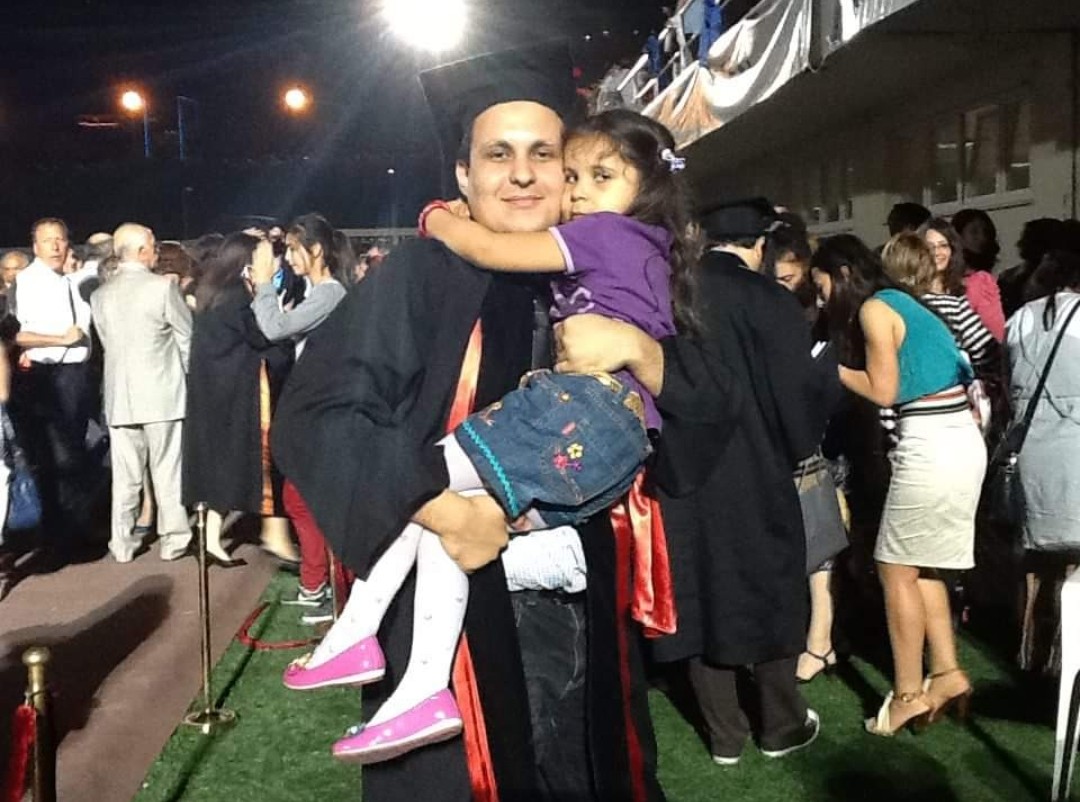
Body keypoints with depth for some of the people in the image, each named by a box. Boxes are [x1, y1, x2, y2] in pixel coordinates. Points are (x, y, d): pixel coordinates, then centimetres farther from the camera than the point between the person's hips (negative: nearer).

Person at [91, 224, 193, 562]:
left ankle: (123, 543, 14)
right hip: (163, 392, -4)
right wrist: (187, 373, 13)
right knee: (167, 471, 5)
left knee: (125, 474, 9)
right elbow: (188, 338, -3)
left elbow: (106, 341, 10)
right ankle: (173, 538, 10)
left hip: (120, 395, 4)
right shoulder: (163, 287, -9)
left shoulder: (100, 295, 5)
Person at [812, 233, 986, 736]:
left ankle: (909, 693, 8)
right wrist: (840, 370, 13)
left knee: (896, 569, 1)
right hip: (959, 441, 9)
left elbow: (883, 391, -10)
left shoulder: (873, 309, -8)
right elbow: (916, 374, 14)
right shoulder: (899, 302, 18)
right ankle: (947, 674, 20)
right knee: (920, 566, 17)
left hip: (930, 446, -9)